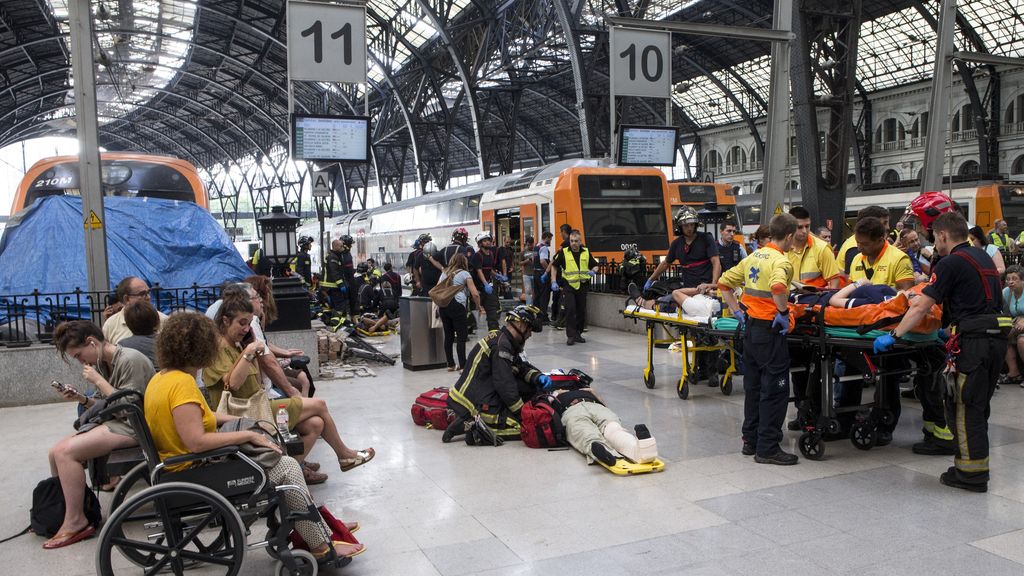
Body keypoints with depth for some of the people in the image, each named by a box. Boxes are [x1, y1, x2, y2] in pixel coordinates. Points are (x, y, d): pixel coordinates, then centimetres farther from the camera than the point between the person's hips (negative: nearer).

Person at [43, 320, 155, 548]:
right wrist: (82, 399, 0)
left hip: (133, 427, -9)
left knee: (66, 452, -19)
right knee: (56, 453, 3)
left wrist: (98, 380, -16)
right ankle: (60, 511, 19)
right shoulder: (102, 364, 10)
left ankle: (75, 522, -10)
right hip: (113, 423, 9)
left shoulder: (131, 360, -17)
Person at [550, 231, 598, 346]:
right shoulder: (563, 253, -2)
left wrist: (593, 271, -8)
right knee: (570, 310, -12)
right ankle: (570, 336, -6)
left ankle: (578, 334, 23)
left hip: (582, 285, 3)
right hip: (568, 285, -3)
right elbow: (554, 266, 6)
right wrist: (553, 282, -3)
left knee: (581, 311, 8)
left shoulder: (586, 252, 5)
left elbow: (595, 265, 16)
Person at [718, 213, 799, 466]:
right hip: (770, 331, -8)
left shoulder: (753, 257, 11)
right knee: (775, 390, -1)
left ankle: (751, 440, 24)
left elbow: (724, 283, 17)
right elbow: (777, 287, -35)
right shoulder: (780, 261, -14)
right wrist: (783, 313, -20)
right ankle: (768, 448, 3)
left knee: (753, 386, 15)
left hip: (750, 328, 8)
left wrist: (738, 311, 15)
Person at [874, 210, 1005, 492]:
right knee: (978, 405, 17)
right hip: (997, 337, 9)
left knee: (963, 406, -1)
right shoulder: (983, 257, 17)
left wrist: (893, 336, -8)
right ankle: (977, 466, 25)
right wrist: (953, 330, 30)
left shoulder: (952, 263, -10)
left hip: (973, 341, -9)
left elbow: (921, 307, -14)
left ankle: (971, 473, 4)